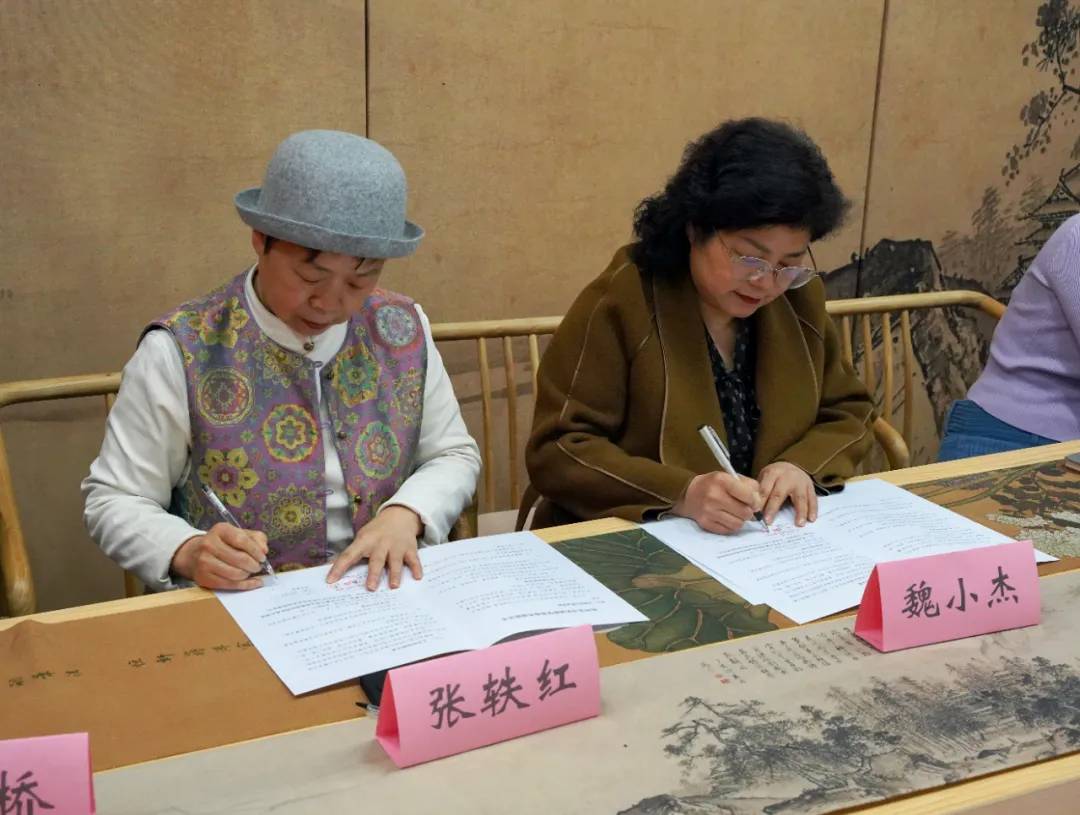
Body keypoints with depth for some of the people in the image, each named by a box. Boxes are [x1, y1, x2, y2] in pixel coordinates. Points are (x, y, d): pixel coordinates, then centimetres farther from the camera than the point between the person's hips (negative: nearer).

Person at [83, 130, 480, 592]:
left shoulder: (403, 331, 0)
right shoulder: (179, 353, -11)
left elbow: (454, 455, 10)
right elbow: (114, 501, -4)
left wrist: (405, 514, -10)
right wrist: (187, 552, -23)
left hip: (389, 603, 2)